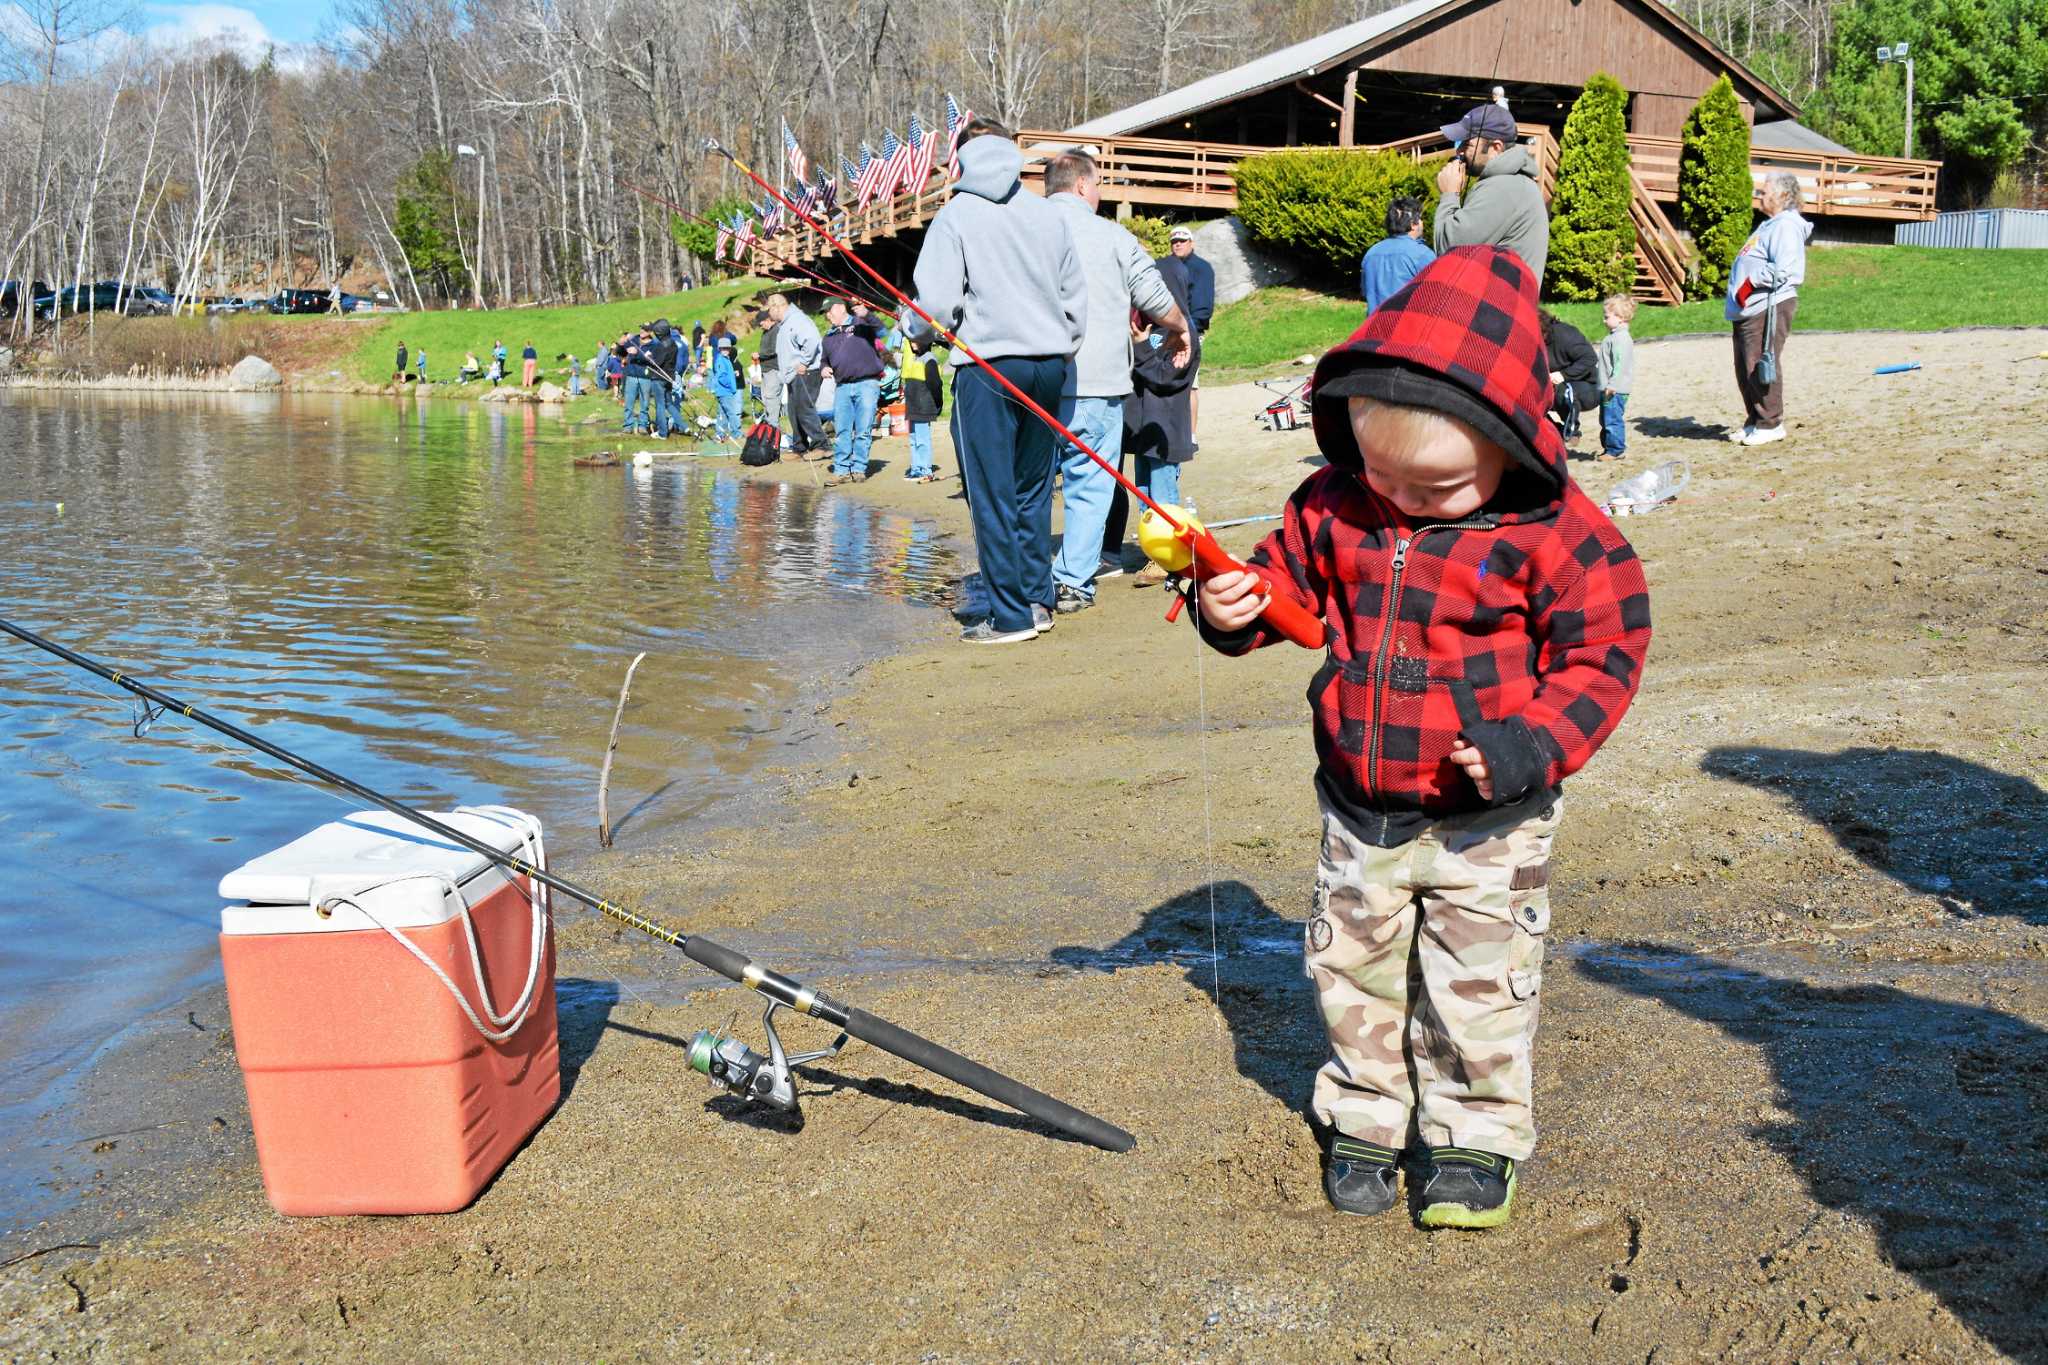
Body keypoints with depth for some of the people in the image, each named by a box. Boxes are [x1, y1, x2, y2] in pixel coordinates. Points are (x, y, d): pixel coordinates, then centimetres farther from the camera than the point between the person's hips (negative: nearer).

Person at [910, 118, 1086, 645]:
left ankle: (1010, 616, 1)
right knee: (1033, 488, 15)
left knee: (993, 496, 0)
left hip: (987, 367, -5)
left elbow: (937, 302, -11)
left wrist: (913, 330, 9)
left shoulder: (956, 215, -3)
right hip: (1049, 364, 5)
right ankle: (1038, 600, 19)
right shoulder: (1049, 215, 10)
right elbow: (1078, 298, 13)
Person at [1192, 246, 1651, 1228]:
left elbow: (1602, 653, -12)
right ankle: (1364, 1118, 36)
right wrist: (1235, 607, -13)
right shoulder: (1334, 505, -6)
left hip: (1486, 817, -4)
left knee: (1480, 979, 9)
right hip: (1359, 804, 4)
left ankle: (1476, 1135, 29)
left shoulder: (1556, 533, -17)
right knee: (1353, 966, 16)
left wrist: (1527, 745, -25)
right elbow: (1289, 577, 9)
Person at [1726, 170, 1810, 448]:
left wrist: (1750, 283, -18)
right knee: (1745, 370, 13)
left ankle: (1770, 424, -2)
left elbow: (1782, 269, -23)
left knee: (1760, 367, -9)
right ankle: (1755, 423, 21)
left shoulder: (1786, 225, -11)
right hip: (1749, 310, 11)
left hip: (1769, 308, -11)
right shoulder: (1770, 225, 22)